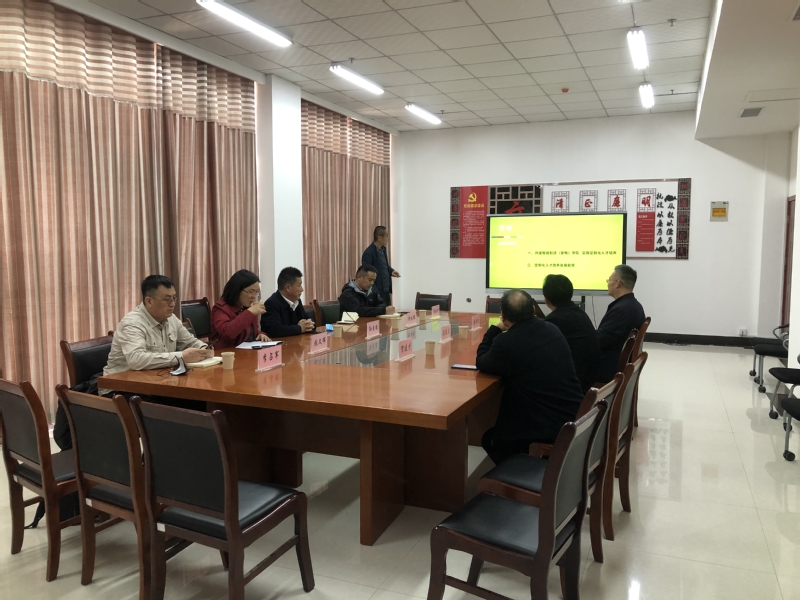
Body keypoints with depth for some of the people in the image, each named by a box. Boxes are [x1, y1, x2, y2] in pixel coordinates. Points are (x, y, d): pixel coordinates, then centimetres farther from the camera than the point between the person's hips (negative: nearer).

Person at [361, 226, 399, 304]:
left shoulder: (383, 249, 7)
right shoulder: (368, 253, -18)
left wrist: (391, 271, 4)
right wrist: (375, 294, -20)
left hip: (386, 291, 8)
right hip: (377, 292, -8)